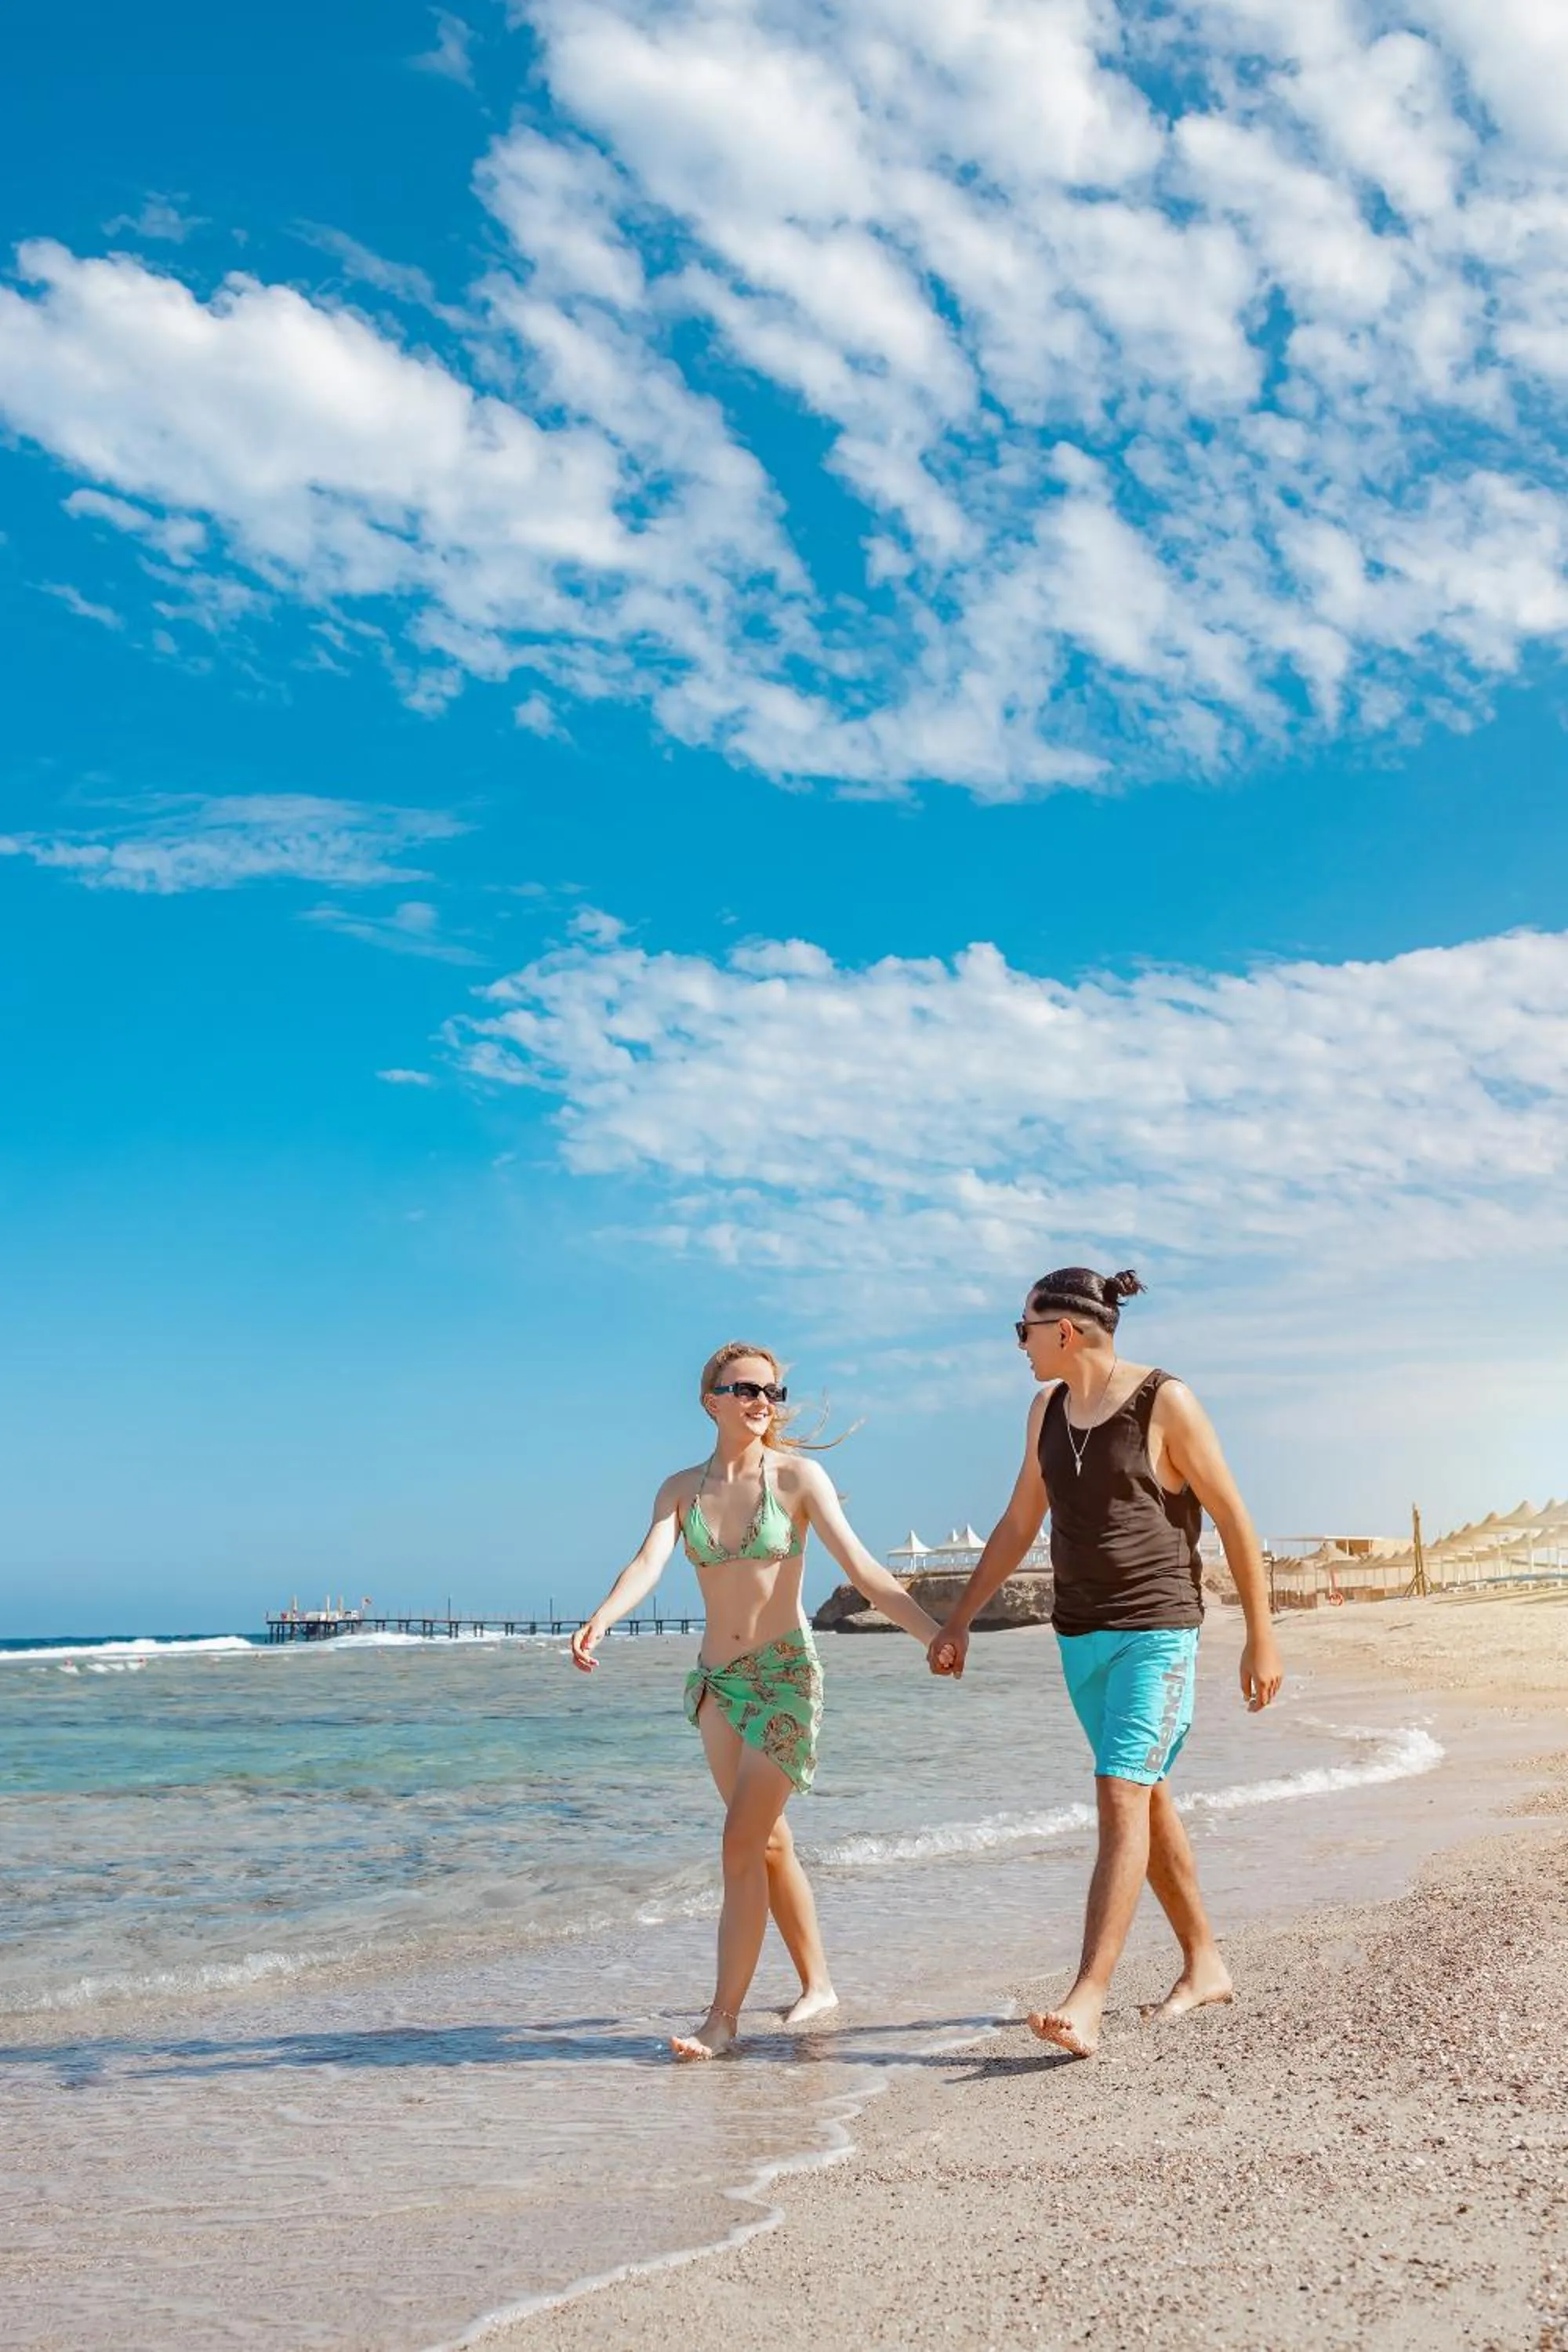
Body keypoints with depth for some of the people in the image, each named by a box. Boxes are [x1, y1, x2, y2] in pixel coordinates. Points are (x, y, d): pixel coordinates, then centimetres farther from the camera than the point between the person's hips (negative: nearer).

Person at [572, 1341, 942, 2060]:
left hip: (785, 1675, -4)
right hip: (716, 1678, 4)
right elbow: (649, 1562, -12)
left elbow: (861, 1569, -11)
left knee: (743, 1844, -10)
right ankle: (817, 1985, 27)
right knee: (769, 1842, 13)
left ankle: (724, 2015, -4)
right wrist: (599, 1621, -32)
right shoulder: (681, 1488, 4)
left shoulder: (798, 1476, -6)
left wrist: (937, 1634, -21)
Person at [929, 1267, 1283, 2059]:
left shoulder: (1165, 1402, -11)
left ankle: (1086, 2002, -18)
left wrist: (1260, 1636, -7)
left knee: (1122, 1799, -15)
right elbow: (1016, 1527, 16)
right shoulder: (1047, 1408, 8)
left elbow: (1234, 1519, -7)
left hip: (1156, 1633, -7)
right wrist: (958, 1621, 14)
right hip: (1080, 1635, 7)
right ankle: (1205, 1964, 28)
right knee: (1146, 1801, 14)